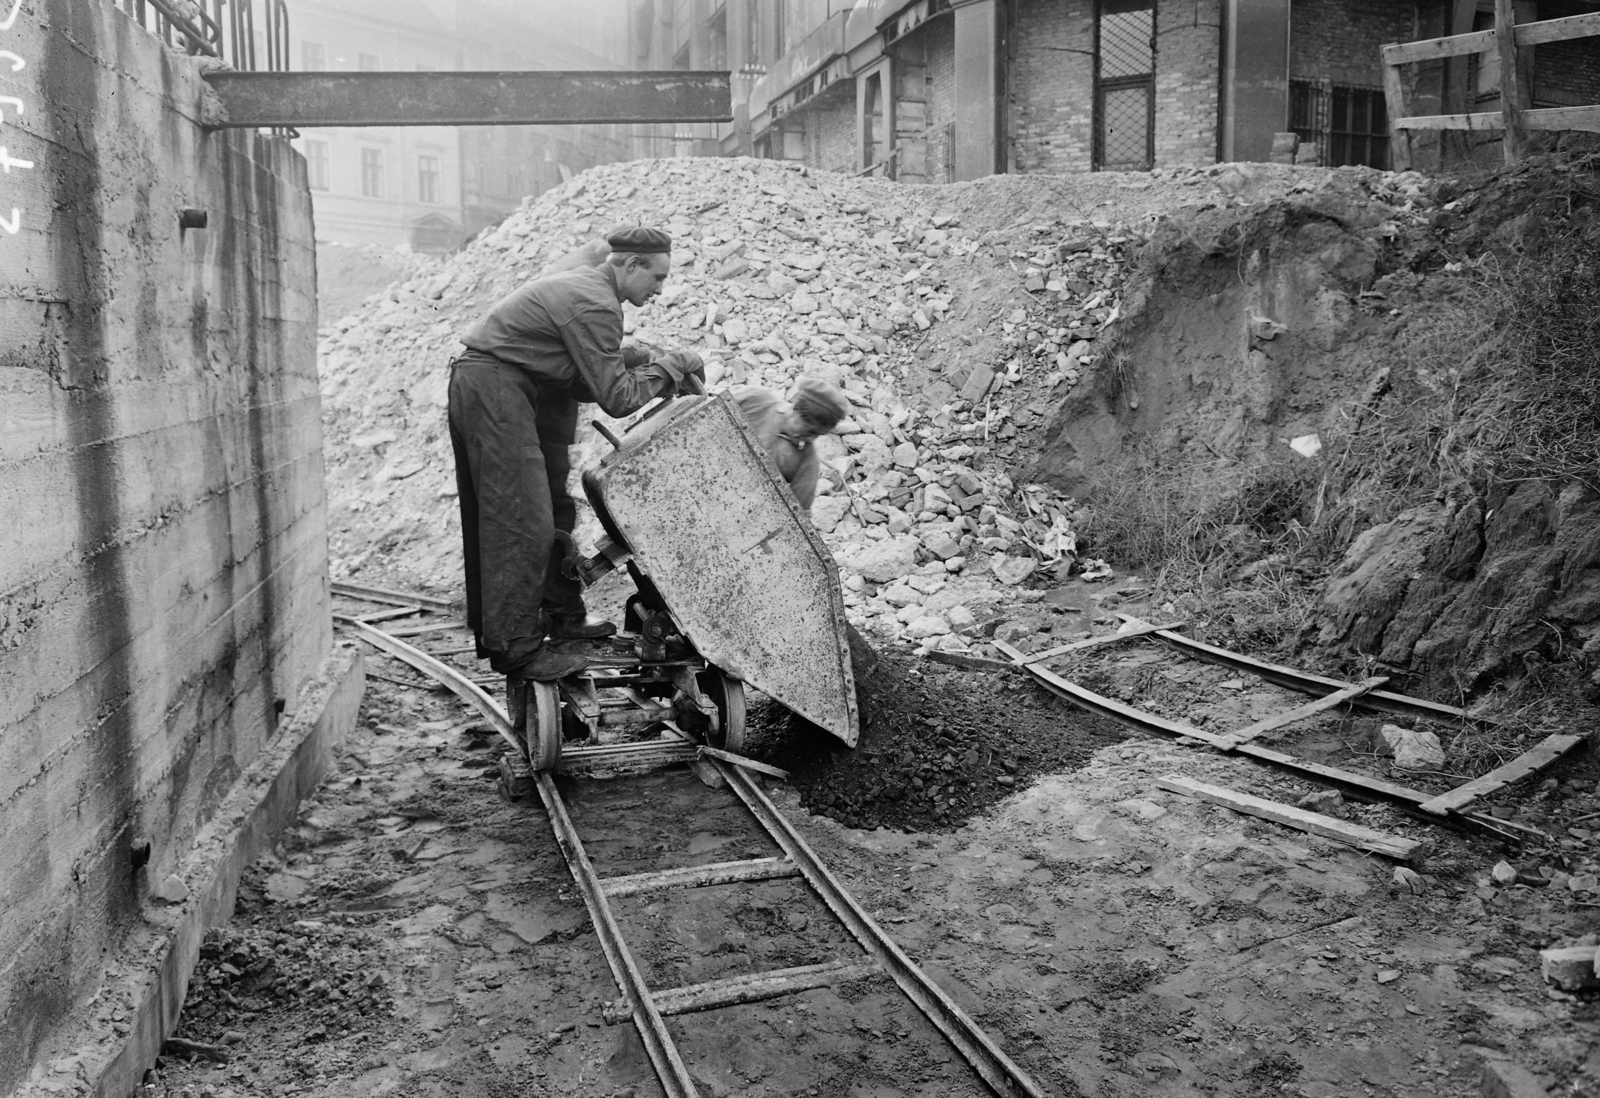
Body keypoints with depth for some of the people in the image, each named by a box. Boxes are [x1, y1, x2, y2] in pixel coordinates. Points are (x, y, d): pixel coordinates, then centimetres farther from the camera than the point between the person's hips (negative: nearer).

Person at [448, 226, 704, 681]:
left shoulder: (584, 283, 15)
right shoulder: (594, 304, -17)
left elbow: (597, 364, 20)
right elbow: (617, 397, -16)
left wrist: (651, 360, 8)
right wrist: (672, 365, -6)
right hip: (494, 389, -11)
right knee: (522, 521, -11)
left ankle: (562, 616, 24)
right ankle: (516, 648, -8)